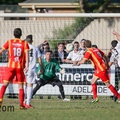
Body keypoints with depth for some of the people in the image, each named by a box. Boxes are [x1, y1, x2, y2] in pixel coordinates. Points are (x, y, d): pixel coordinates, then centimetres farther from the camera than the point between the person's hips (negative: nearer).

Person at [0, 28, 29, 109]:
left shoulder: (9, 42, 5)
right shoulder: (24, 43, 4)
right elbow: (27, 54, -8)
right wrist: (27, 65, -13)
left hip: (11, 66, 0)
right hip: (20, 67, 0)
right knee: (21, 86, 6)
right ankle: (22, 104, 1)